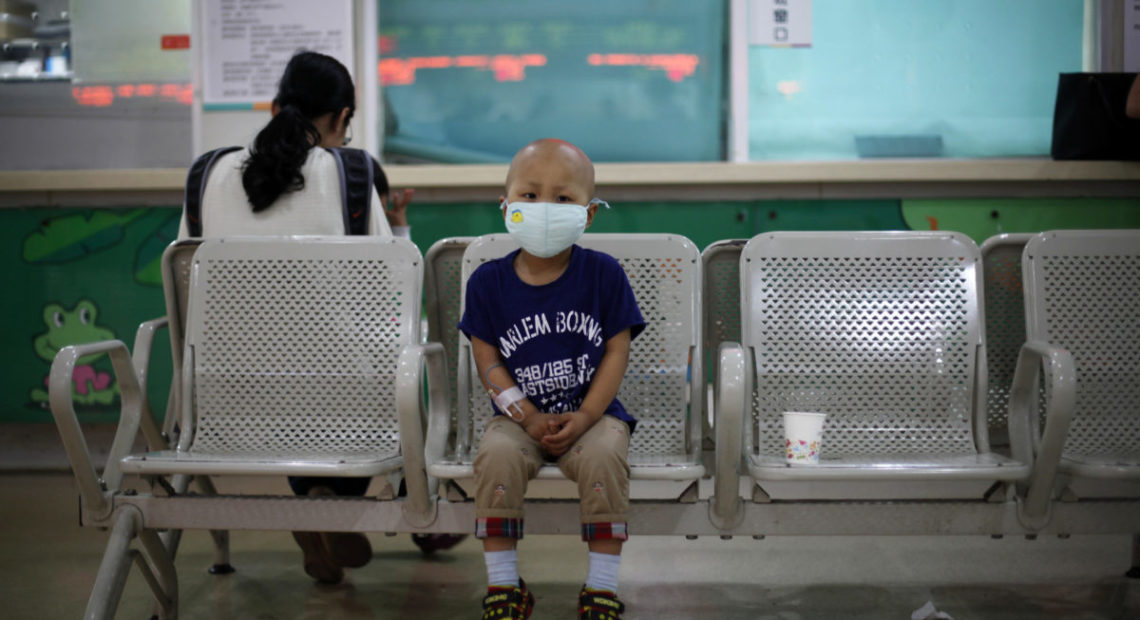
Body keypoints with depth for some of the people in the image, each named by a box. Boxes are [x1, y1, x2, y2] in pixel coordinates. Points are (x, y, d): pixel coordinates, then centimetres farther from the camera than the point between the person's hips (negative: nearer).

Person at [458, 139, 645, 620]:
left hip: (593, 412, -1)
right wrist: (529, 417, -12)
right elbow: (487, 358, 0)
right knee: (496, 455, -29)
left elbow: (616, 351, -2)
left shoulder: (603, 274, -2)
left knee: (604, 455, -31)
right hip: (520, 416, 1)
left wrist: (584, 417, -13)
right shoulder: (489, 282, 0)